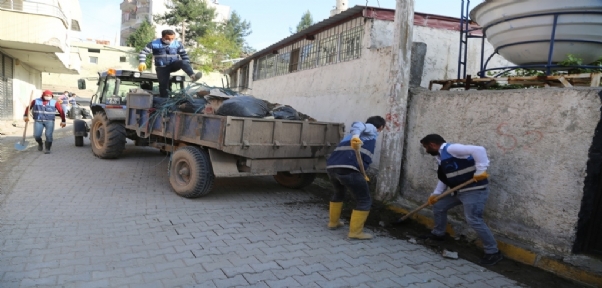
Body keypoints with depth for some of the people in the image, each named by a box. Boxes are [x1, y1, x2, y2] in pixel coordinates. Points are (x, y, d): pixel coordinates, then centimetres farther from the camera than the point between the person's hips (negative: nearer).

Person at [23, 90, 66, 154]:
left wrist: (63, 121, 1)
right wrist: (25, 116, 12)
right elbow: (28, 107, 16)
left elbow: (61, 111, 2)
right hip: (38, 121, 1)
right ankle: (40, 143, 25)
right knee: (37, 135, -7)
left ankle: (47, 149, 5)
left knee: (48, 135, -11)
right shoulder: (36, 101, 4)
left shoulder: (54, 102, 0)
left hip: (49, 121, -1)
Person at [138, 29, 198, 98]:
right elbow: (143, 52, -9)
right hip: (161, 68, 0)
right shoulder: (154, 43, -9)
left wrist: (187, 65, -8)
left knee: (183, 62, -29)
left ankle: (193, 76, -48)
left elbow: (184, 55, 4)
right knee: (163, 84, -7)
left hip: (173, 65, 0)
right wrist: (142, 62, -26)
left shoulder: (177, 43, -3)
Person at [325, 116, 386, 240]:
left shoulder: (358, 134, 36)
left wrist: (361, 175, 45)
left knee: (339, 192, 34)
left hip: (331, 166, 8)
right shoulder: (372, 129, 13)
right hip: (348, 168, -8)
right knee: (364, 200, 8)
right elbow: (358, 125, -10)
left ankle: (333, 222, 42)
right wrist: (355, 136, -32)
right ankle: (355, 232, 10)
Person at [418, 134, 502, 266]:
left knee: (473, 219, -16)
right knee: (439, 206, 16)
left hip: (474, 189, -11)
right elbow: (444, 178, 19)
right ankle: (438, 233, 35)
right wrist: (436, 193, 12)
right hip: (459, 190, 11)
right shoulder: (441, 157, 12)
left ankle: (493, 252, -1)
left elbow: (479, 150, -30)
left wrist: (480, 171, -31)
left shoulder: (451, 149, -21)